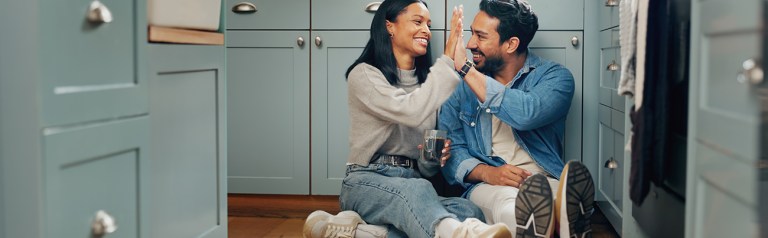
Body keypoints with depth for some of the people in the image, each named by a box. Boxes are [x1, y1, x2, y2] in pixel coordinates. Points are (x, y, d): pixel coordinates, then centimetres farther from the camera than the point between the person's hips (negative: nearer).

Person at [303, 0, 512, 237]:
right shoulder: (364, 74, -2)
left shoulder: (425, 82, 17)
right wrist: (447, 62, -13)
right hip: (367, 183, -5)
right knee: (417, 190, -40)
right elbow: (413, 112, -21)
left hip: (412, 184, 5)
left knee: (469, 211, -29)